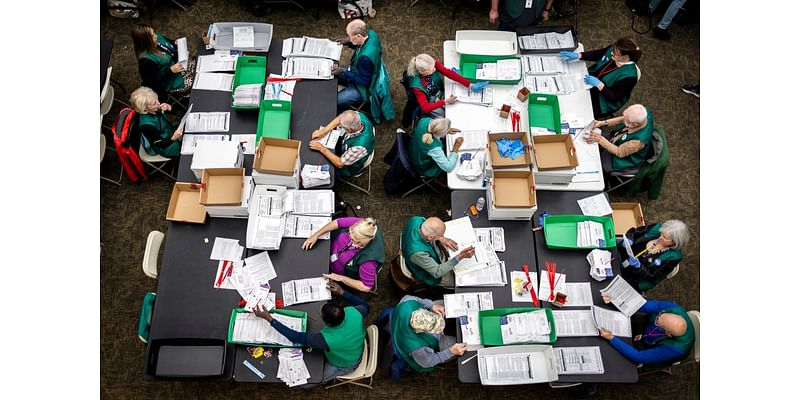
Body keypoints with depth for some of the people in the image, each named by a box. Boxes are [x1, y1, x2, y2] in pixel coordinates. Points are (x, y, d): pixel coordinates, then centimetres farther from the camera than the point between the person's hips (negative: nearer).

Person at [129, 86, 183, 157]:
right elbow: (162, 145, -29)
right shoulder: (147, 125, -35)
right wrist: (173, 138, -49)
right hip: (164, 149, -8)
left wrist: (168, 107, -18)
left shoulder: (155, 110, -14)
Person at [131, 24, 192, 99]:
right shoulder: (146, 60, -31)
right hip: (172, 83, -9)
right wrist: (171, 70, -31)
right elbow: (153, 80, -24)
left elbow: (169, 42, 15)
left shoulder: (158, 37, -8)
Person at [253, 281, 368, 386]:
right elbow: (366, 306, -8)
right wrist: (342, 292, -8)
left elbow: (295, 337, -34)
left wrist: (269, 318, -31)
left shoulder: (326, 339, -45)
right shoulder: (353, 312, -33)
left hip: (344, 366, -6)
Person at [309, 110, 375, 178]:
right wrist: (323, 131, -19)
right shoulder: (358, 116, -30)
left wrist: (322, 149, -27)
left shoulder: (360, 146, -46)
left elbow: (340, 164, -31)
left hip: (348, 167, -6)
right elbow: (340, 118, -9)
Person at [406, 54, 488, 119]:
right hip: (432, 105, -4)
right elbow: (425, 108, -31)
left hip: (442, 94, 5)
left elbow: (449, 73, -24)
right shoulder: (417, 85, -32)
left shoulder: (433, 64, -22)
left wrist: (470, 85, -29)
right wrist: (445, 102, -37)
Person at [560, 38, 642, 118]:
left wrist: (599, 84, -36)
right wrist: (577, 55, -11)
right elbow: (596, 54, 3)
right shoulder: (613, 50, -15)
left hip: (602, 101, -7)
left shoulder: (628, 75, -33)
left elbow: (615, 97, -26)